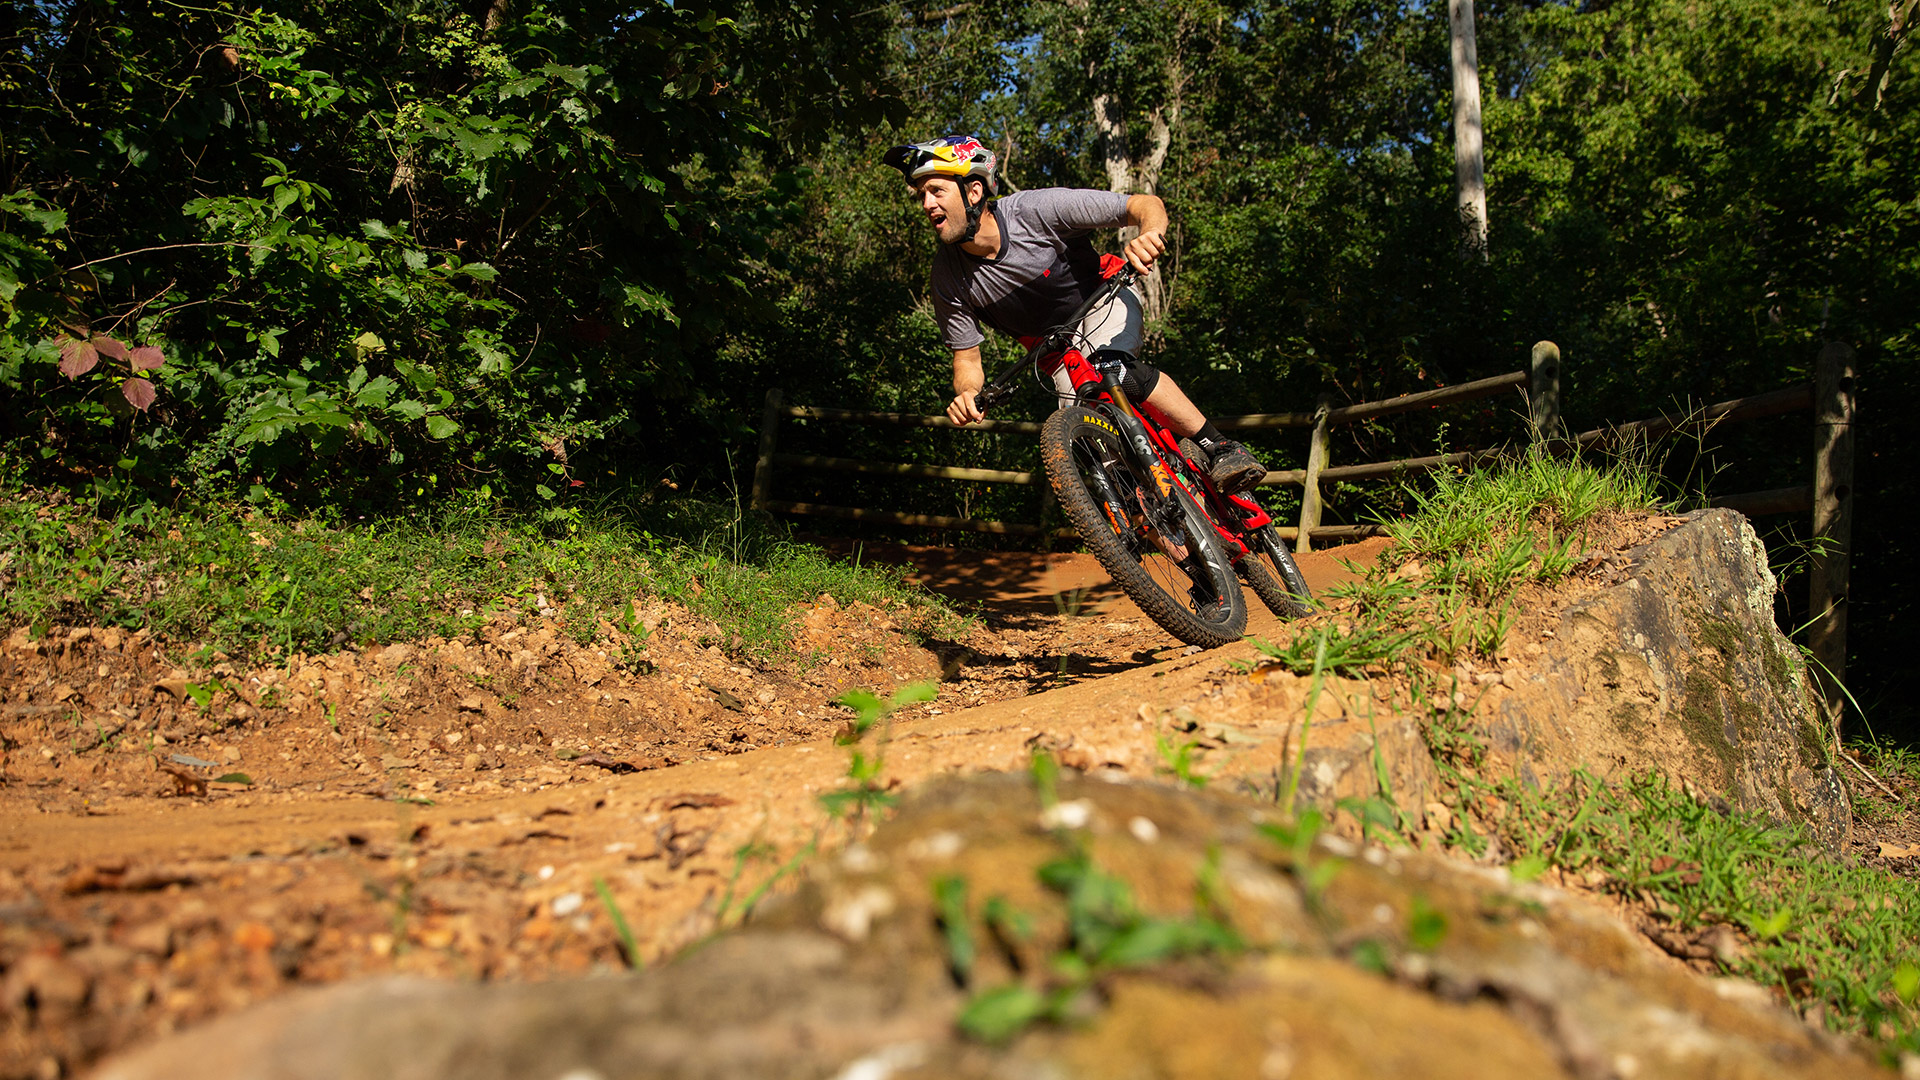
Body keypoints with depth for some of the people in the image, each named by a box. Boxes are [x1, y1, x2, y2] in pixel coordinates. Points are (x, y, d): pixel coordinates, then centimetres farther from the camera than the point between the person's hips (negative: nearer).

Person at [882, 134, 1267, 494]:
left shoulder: (1037, 209, -31)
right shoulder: (949, 276, -21)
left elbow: (1146, 204, -27)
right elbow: (966, 356, -11)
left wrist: (1149, 234, -51)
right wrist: (965, 394, -34)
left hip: (1102, 300, -3)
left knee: (1113, 368, -35)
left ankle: (1219, 446, -25)